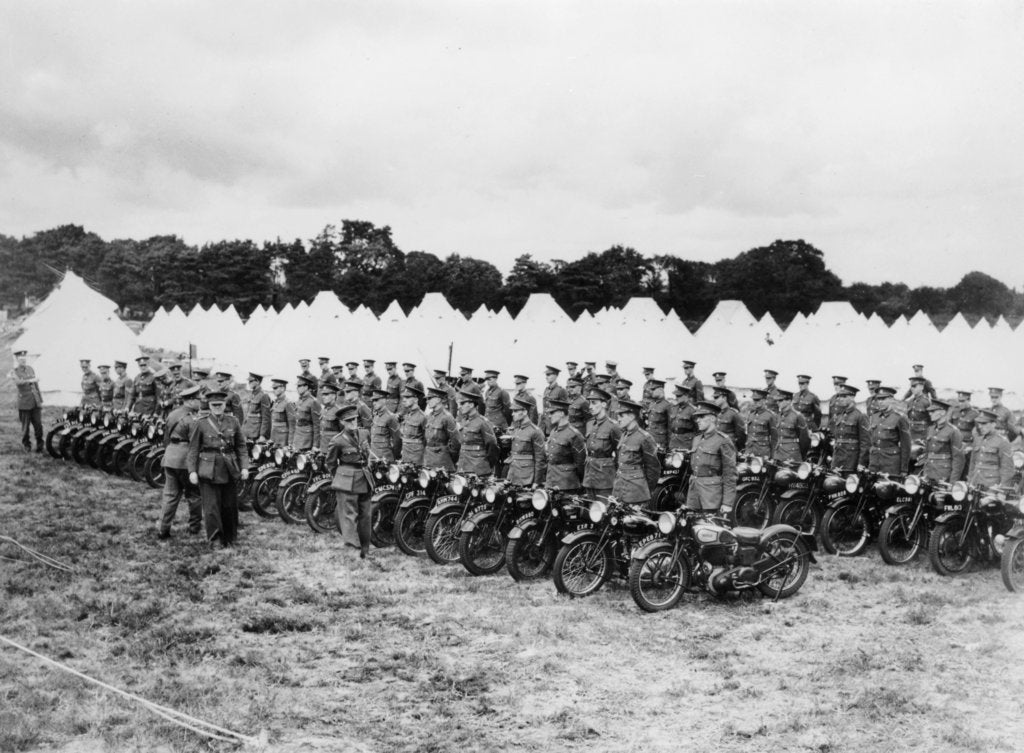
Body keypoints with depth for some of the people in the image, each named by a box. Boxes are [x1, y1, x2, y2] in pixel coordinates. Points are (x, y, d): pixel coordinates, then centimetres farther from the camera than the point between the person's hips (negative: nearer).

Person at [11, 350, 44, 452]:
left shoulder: (31, 369, 14)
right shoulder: (14, 372, -1)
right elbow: (18, 382, -22)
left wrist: (41, 400, 18)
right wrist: (30, 380, -36)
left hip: (36, 402, 4)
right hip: (24, 404, -4)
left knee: (38, 425, -2)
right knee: (26, 426, 1)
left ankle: (39, 445, 6)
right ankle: (26, 445, 16)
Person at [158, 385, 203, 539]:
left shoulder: (172, 414, 10)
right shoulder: (191, 419, -14)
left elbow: (166, 437, 17)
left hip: (169, 458, 7)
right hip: (186, 459, -7)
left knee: (170, 494, 9)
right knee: (194, 494, 9)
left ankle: (164, 529, 7)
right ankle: (194, 525, 19)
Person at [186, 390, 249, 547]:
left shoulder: (233, 422, 7)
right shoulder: (200, 424, 0)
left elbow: (241, 446, 10)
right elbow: (193, 450, 1)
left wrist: (244, 467, 1)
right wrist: (192, 471, -7)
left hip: (229, 469, 3)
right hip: (209, 469, -3)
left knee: (230, 505, 7)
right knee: (211, 504, -10)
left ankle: (229, 539, 20)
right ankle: (214, 534, -12)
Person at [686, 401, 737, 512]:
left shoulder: (723, 441, -6)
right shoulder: (697, 439, 16)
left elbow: (730, 474, -9)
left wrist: (727, 503, -14)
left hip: (712, 490, -7)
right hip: (694, 489, 7)